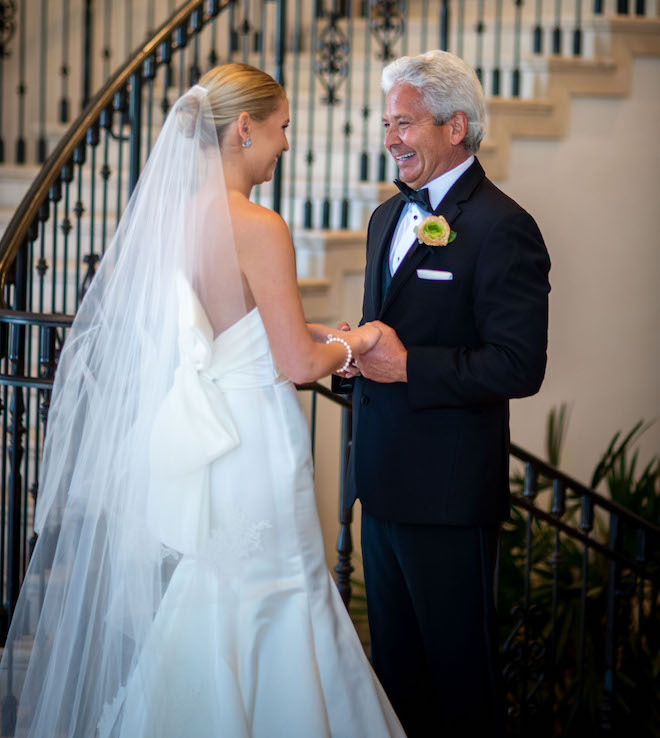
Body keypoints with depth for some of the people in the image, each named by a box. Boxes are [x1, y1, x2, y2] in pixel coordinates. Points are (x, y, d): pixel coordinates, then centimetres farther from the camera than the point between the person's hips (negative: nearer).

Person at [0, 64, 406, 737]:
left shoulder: (169, 218, 6)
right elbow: (298, 365, -15)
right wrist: (352, 344, 4)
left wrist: (313, 334, 20)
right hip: (250, 448, -7)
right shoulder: (257, 228, -17)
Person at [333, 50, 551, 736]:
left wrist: (406, 366, -22)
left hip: (448, 488, -8)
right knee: (393, 656, 17)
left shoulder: (501, 227, -14)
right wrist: (355, 350, 0)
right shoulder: (388, 217, 14)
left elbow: (519, 366, -21)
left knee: (457, 662, 2)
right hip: (382, 475, 9)